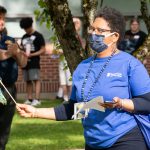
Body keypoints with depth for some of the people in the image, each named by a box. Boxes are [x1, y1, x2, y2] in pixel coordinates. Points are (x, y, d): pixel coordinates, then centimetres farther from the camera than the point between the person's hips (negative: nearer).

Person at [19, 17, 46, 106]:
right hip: (25, 62, 6)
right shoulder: (24, 37, 17)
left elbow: (43, 50, -4)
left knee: (36, 80, -10)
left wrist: (31, 55, -15)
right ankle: (29, 99, 9)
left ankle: (37, 99, -16)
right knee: (28, 81, 6)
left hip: (34, 62, -6)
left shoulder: (38, 36, -1)